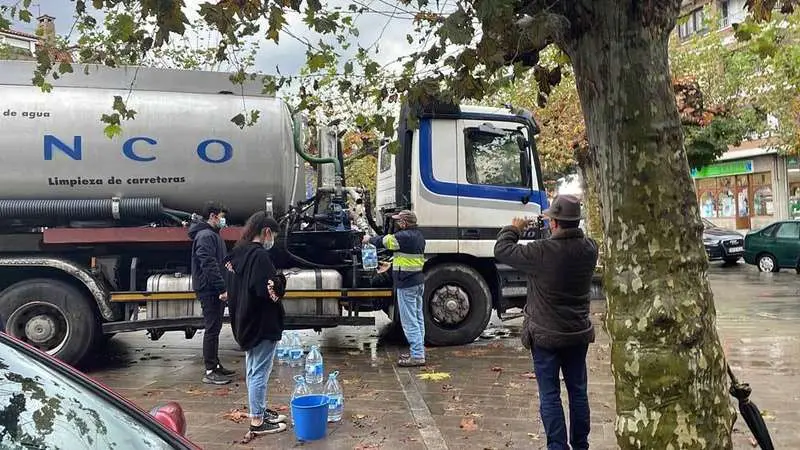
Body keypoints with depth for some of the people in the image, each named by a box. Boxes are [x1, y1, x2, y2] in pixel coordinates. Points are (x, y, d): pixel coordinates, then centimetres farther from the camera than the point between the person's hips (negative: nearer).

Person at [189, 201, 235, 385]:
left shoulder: (213, 235, 19)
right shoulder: (205, 236, -15)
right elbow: (209, 265, -23)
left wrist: (223, 287, 18)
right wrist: (222, 288, -24)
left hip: (215, 290, 11)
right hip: (209, 290, -11)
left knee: (214, 328, 16)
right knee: (212, 329, -7)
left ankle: (216, 365, 25)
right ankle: (210, 372, -2)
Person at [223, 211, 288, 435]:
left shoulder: (236, 254, 8)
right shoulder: (259, 255, -20)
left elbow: (233, 288, 14)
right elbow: (269, 290, -27)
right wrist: (280, 281, -10)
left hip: (245, 322, 9)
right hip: (262, 324, -9)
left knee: (253, 370, 19)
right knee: (260, 372, 0)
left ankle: (260, 410, 33)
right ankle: (257, 421, 8)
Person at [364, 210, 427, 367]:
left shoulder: (405, 236, -17)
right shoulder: (419, 236, 13)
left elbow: (384, 241, -6)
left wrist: (369, 239, 12)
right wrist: (391, 263, 27)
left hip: (406, 284, -10)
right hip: (419, 281, 10)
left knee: (409, 321, -6)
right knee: (418, 318, 14)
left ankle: (417, 355, -5)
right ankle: (418, 352, 22)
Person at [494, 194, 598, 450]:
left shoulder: (542, 252, -23)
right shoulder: (589, 249, -7)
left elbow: (501, 251, -11)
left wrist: (514, 229, 5)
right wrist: (556, 234, 12)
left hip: (546, 335, -5)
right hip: (579, 334, 5)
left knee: (550, 396, 4)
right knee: (578, 392, 17)